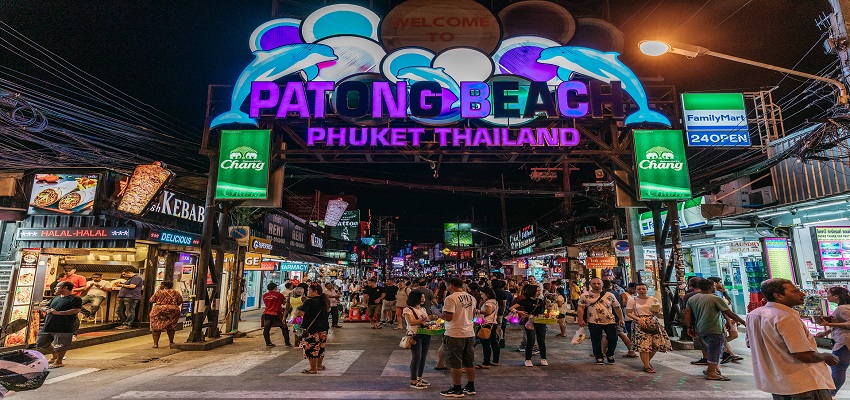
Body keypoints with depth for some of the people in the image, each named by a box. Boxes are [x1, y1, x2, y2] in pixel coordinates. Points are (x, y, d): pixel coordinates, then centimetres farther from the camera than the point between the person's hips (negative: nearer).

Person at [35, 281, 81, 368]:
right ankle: (55, 355, 35)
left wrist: (58, 312, -23)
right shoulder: (55, 298, 17)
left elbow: (76, 310, -21)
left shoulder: (75, 299, -10)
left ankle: (58, 361, 18)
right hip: (47, 326, 9)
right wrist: (47, 310, -2)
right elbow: (46, 307, 23)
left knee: (61, 346, -2)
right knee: (40, 343, 18)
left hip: (63, 328, -9)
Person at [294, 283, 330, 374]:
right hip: (323, 328, 8)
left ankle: (313, 369, 6)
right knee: (320, 347, 18)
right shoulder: (323, 301, 7)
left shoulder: (310, 302, -17)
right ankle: (319, 366, 29)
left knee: (311, 348, 1)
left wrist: (297, 310, 1)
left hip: (312, 329, -8)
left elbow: (299, 314, -23)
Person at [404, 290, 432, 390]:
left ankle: (419, 378, 23)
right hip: (415, 335, -7)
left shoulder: (423, 309, 17)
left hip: (426, 335, 7)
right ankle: (413, 381, 4)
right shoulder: (408, 309, -6)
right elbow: (411, 322, -16)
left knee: (423, 357, 10)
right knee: (416, 358, -5)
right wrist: (424, 319, -16)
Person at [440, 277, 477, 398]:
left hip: (455, 334, -7)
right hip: (470, 333, 7)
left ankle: (457, 390, 12)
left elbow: (448, 317, -21)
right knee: (469, 363, 15)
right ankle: (470, 387, 25)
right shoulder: (471, 298, 7)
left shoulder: (451, 298, -16)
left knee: (455, 364, 4)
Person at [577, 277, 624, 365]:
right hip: (594, 322, -1)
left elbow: (617, 307, 11)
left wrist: (621, 319, 8)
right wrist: (581, 320, -11)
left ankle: (610, 355, 29)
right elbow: (581, 308, -3)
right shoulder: (585, 295, -2)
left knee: (613, 339, 5)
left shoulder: (609, 295, 4)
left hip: (610, 321, 2)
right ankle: (599, 357, 23)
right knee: (596, 341, 5)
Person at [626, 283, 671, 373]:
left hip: (653, 323, 4)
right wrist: (639, 319, -16)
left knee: (657, 344, 0)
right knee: (644, 345, -12)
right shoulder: (632, 300, -1)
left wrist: (656, 311, -8)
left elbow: (659, 312, 16)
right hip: (640, 324, -4)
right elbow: (628, 313, -3)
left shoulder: (653, 300, 8)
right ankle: (647, 366, -1)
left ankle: (647, 361, 24)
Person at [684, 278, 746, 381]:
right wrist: (744, 322, 1)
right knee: (715, 351, 3)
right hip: (714, 330, -7)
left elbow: (687, 313, 4)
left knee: (711, 349, 23)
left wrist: (689, 327, 8)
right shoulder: (716, 299, -11)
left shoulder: (691, 299, 8)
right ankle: (712, 373, 8)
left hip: (700, 330, 7)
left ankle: (715, 368, 27)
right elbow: (730, 314, -9)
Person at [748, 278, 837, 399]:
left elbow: (749, 343, 14)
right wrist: (827, 356, -3)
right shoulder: (786, 317, -22)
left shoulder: (753, 315, 3)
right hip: (801, 385, -8)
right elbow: (806, 356, -22)